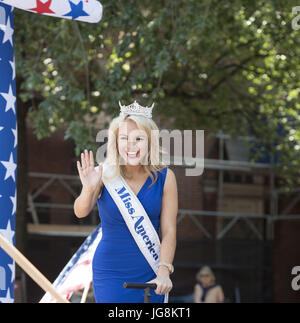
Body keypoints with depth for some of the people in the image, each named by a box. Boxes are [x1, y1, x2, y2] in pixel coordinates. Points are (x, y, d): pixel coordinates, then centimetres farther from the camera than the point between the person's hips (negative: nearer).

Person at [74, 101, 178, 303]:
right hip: (110, 275, -1)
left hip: (151, 275, 2)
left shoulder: (164, 177, -3)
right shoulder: (105, 174, -6)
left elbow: (169, 231, -3)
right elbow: (81, 212, -18)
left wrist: (163, 272, -14)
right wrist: (89, 189, -38)